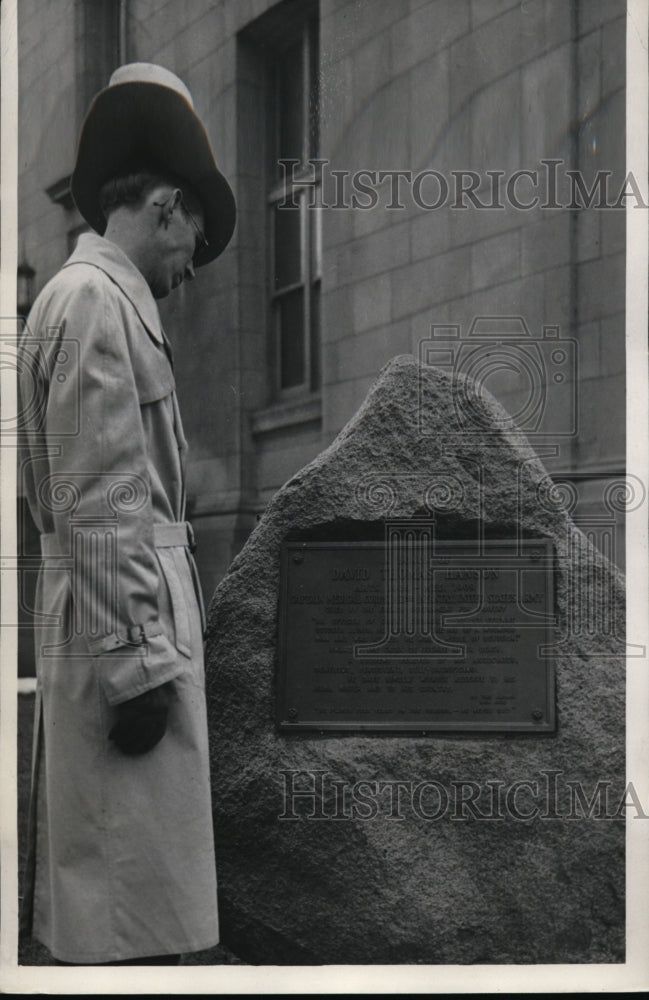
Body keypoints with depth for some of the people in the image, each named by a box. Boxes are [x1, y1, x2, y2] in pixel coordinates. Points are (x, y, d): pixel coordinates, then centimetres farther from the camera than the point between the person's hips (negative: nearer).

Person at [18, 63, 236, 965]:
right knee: (132, 889, -5)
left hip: (123, 607, 10)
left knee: (109, 875, 17)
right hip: (122, 616, -10)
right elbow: (97, 508, -20)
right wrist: (137, 663, -20)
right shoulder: (94, 299, -13)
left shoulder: (101, 299, 18)